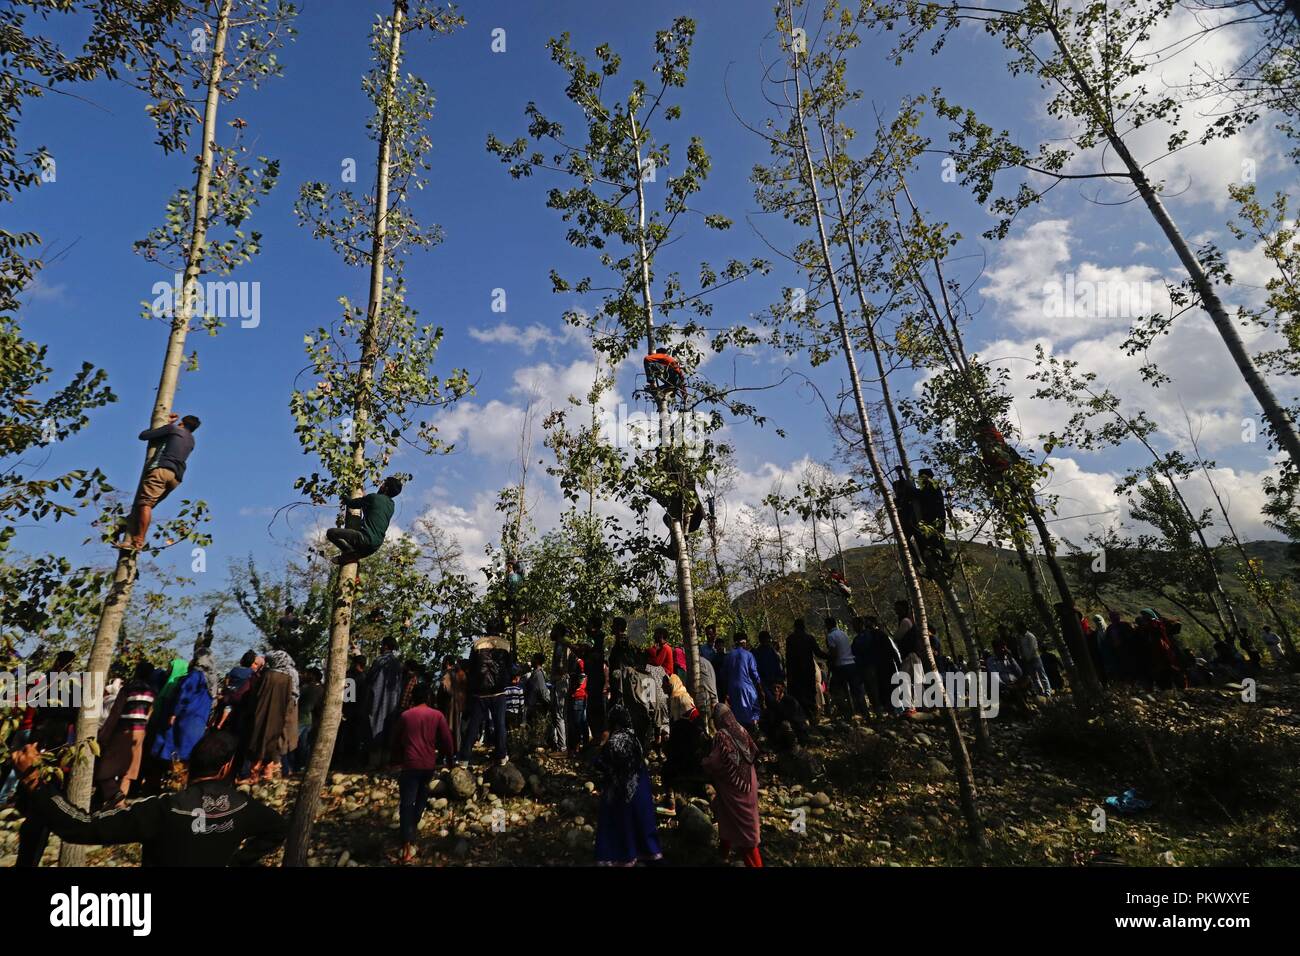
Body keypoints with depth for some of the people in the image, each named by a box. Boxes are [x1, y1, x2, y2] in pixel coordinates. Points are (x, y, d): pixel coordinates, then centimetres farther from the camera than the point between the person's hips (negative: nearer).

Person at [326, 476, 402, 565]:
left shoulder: (374, 497, -6)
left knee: (330, 532, -2)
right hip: (376, 545, 8)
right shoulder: (391, 505, 14)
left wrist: (345, 499, 27)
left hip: (366, 538, -8)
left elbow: (351, 503, 6)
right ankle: (356, 554, 11)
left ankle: (350, 552, -12)